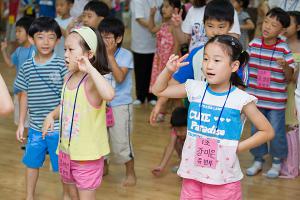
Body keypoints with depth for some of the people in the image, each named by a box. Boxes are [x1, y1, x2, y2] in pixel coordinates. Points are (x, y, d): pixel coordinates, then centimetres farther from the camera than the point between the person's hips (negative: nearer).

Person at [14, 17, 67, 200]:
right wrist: (21, 124, 9)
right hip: (35, 128, 4)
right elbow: (25, 96, 8)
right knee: (32, 163, 18)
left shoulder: (61, 65, -11)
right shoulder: (27, 67, -1)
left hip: (59, 128, -4)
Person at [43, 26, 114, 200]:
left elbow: (109, 94, -46)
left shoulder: (92, 81, -22)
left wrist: (90, 69, -42)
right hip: (66, 150, 8)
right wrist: (52, 115, 3)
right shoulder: (69, 77, 3)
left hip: (87, 153, -8)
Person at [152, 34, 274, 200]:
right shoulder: (195, 89, -1)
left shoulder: (241, 99, -12)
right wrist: (169, 70, -5)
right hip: (192, 173, 4)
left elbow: (267, 132, -4)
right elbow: (158, 90, 11)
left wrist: (238, 147, -8)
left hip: (223, 177, -3)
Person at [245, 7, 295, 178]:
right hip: (256, 98, 3)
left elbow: (289, 78, -9)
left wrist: (286, 66, -28)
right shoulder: (254, 44, -4)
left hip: (276, 101, -3)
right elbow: (246, 66, 11)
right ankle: (258, 160, 32)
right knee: (256, 131, 14)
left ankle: (277, 162, 28)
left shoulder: (284, 49, -13)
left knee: (276, 132, 8)